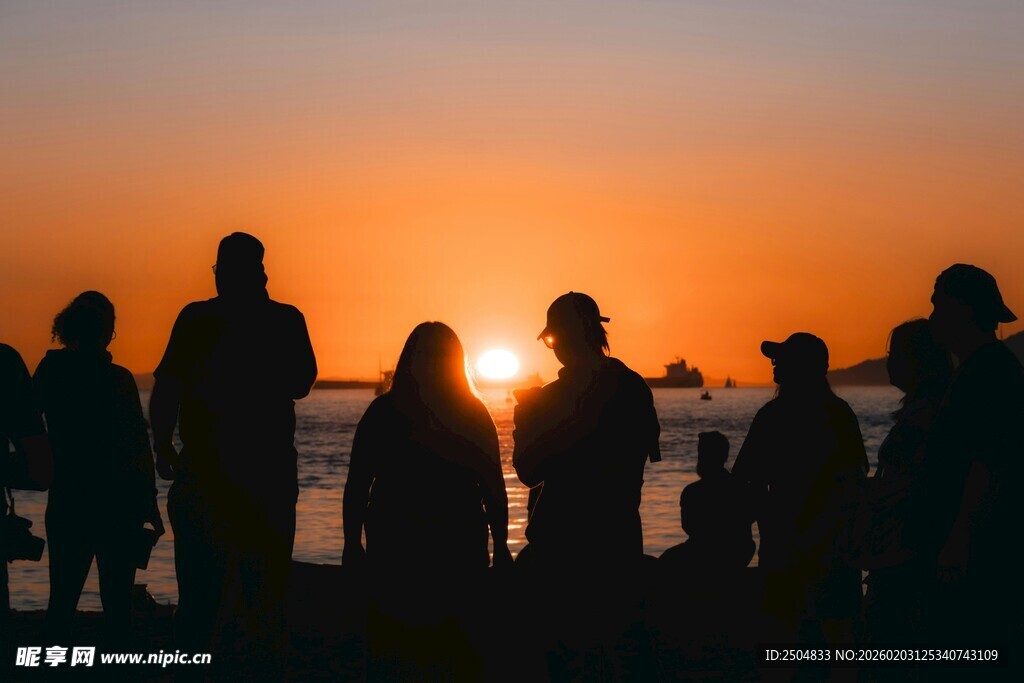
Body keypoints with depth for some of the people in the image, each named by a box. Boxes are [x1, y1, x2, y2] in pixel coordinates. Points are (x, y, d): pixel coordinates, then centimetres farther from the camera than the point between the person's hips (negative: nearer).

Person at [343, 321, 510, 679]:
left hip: (460, 550, 0)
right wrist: (353, 543, -2)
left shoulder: (472, 414, 7)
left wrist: (500, 545, 3)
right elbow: (358, 482, 5)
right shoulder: (384, 412, 5)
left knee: (459, 651, -2)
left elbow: (493, 485, 7)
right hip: (394, 549, 0)